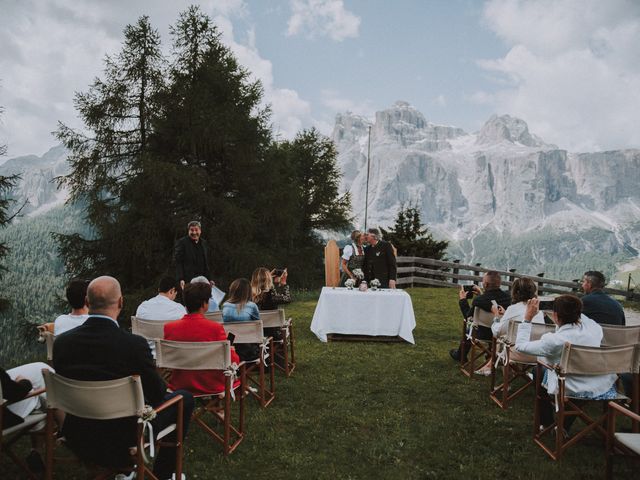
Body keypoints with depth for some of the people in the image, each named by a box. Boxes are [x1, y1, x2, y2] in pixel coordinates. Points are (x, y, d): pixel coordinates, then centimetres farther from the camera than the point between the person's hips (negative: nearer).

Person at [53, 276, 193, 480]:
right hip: (123, 443, -5)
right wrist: (162, 385, 11)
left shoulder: (62, 341, -11)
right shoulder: (134, 344, -26)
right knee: (184, 398, 14)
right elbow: (157, 395, -13)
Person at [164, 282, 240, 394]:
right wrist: (232, 350, 6)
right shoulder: (215, 328, -21)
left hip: (179, 386, 4)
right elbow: (233, 360, -15)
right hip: (211, 387, -4)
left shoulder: (169, 328, -10)